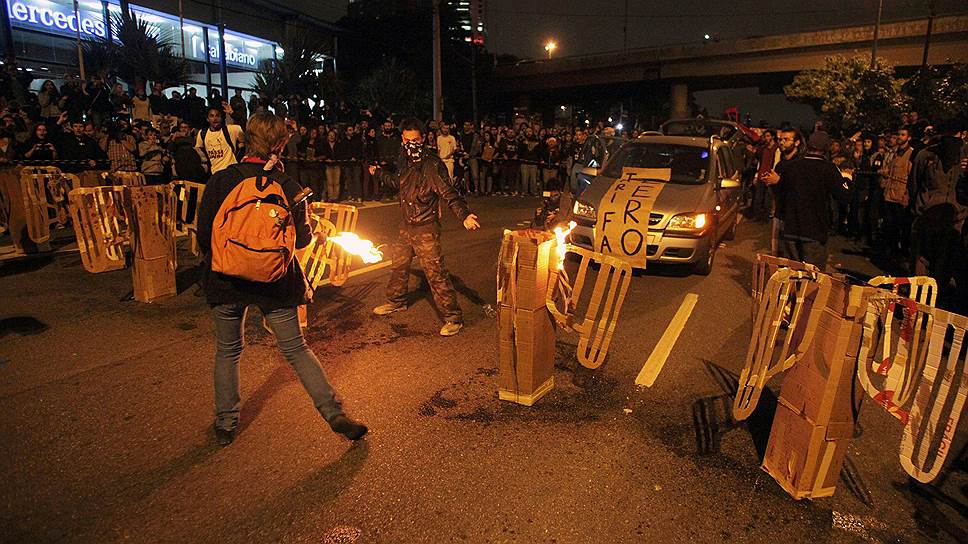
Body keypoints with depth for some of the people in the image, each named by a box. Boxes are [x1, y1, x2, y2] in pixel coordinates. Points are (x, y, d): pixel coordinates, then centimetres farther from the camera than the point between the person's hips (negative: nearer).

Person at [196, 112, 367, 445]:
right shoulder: (288, 187, -7)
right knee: (296, 349, 10)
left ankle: (225, 424, 29)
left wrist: (220, 262, 14)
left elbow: (204, 234, -5)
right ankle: (334, 414, 8)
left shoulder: (221, 180, -8)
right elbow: (301, 239, -3)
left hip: (227, 280, 0)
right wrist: (313, 230, 19)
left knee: (227, 350, 19)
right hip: (275, 281, 0)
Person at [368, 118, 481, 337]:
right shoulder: (404, 161, 5)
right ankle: (396, 301, 45)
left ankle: (453, 317, 0)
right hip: (407, 225, 8)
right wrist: (378, 173, 39)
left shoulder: (432, 164, -19)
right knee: (399, 264, 22)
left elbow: (449, 193, -26)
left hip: (426, 228, -8)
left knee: (435, 272, -10)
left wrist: (464, 215, -42)